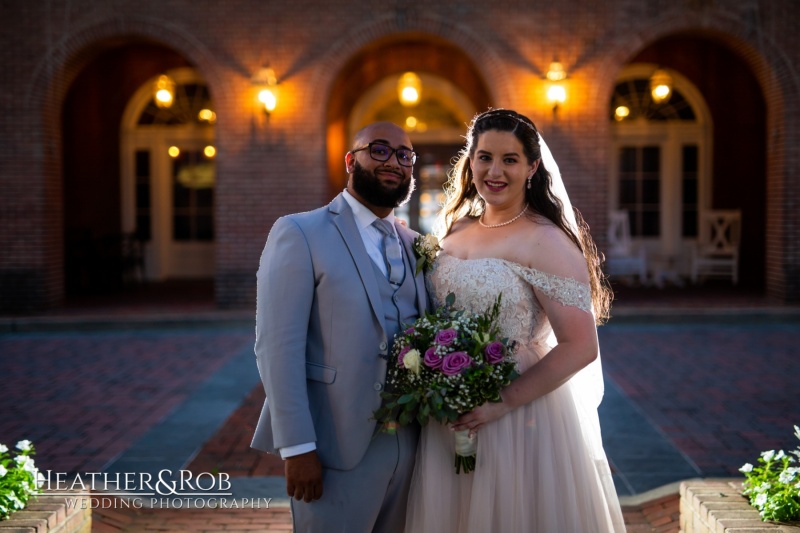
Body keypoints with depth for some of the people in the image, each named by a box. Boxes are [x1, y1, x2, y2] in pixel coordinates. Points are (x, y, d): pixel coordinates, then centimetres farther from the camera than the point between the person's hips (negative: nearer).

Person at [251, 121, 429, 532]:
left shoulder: (414, 245, 13)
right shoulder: (299, 233, -6)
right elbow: (277, 346, -13)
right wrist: (297, 448, -18)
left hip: (409, 447, 6)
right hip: (337, 451, -5)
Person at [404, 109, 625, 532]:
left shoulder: (546, 243, -13)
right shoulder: (455, 231, 7)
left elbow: (580, 347, -18)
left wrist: (503, 403, -20)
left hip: (519, 421, -6)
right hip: (449, 423, 6)